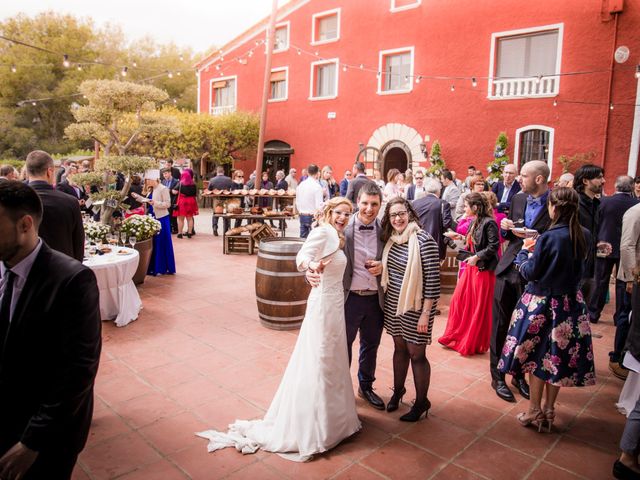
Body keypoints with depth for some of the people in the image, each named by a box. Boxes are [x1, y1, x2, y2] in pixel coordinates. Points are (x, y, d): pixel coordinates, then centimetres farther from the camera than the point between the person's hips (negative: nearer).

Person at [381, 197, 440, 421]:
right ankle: (398, 390, 38)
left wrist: (425, 314, -17)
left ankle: (421, 402, 25)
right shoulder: (391, 239, 3)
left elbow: (433, 280, -18)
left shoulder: (424, 240, -18)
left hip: (414, 307, -6)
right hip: (393, 304, 6)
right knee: (399, 348, 19)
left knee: (416, 354, 6)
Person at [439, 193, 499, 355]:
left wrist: (477, 257, -21)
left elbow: (494, 246, -20)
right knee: (458, 300, 10)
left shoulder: (489, 223, -15)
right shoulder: (474, 223, 10)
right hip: (470, 267, 9)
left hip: (483, 270, -8)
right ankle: (456, 337, 25)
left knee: (479, 308, 4)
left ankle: (474, 344, 18)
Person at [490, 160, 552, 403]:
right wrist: (506, 228, -7)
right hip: (508, 269, 4)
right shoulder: (518, 199, 6)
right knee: (500, 324, 6)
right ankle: (497, 376, 20)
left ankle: (520, 375, 30)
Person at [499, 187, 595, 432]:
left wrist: (524, 251, 3)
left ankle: (534, 411, 21)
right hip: (571, 304, 6)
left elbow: (530, 272, -14)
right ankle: (549, 410, 28)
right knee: (558, 356, 16)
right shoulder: (584, 236, -3)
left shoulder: (548, 237, -21)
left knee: (535, 356, 10)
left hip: (542, 303, -5)